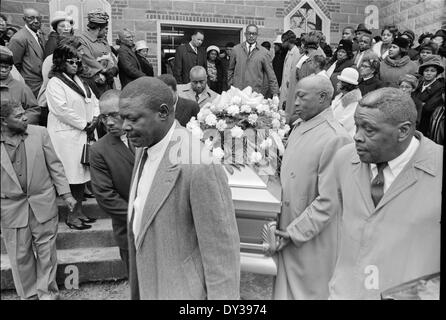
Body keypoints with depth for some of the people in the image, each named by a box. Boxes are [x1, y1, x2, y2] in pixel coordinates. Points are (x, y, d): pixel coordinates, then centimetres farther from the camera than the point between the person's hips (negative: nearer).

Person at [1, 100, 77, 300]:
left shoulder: (40, 133, -2)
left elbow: (54, 165, 1)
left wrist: (66, 194, -2)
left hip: (43, 204, 0)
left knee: (46, 250, 10)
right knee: (20, 255, 11)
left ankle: (47, 292, 28)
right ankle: (28, 295, 31)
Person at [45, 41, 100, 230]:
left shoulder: (80, 82, 18)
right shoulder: (54, 83, -7)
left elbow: (93, 101, 18)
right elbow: (62, 110, -16)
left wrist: (95, 119, -1)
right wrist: (84, 125, -12)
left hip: (84, 134, 8)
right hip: (67, 137, -8)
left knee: (82, 175, 11)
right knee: (72, 177, -5)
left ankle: (79, 212, 21)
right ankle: (71, 216, 5)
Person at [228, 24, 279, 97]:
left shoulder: (264, 53, 3)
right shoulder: (236, 49, 9)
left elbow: (271, 76, 3)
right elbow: (231, 70, 19)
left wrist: (275, 93, -2)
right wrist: (231, 85, 9)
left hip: (256, 94, -1)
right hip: (237, 92, 1)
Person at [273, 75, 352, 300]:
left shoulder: (335, 138, -20)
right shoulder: (299, 127, 6)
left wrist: (295, 232, -16)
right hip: (286, 231, 7)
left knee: (306, 291, 12)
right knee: (286, 289, 20)